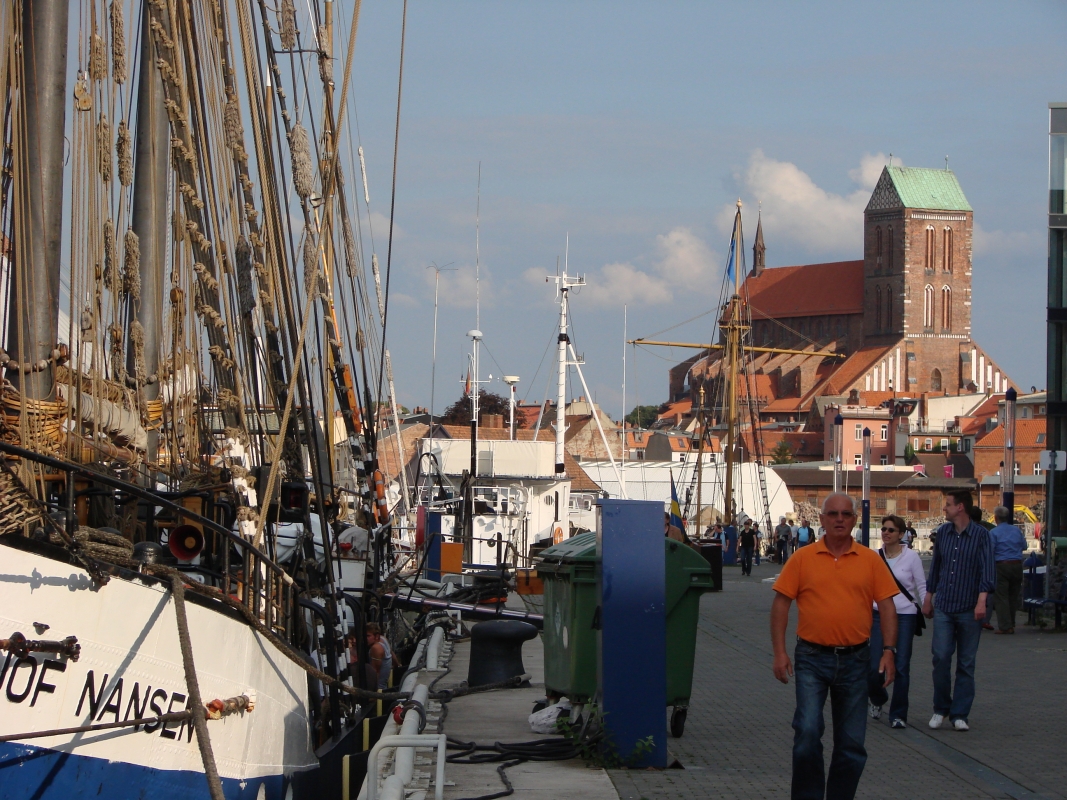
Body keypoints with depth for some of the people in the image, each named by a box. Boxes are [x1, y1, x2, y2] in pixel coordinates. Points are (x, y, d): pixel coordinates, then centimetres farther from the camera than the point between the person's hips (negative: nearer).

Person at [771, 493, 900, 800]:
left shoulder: (871, 560, 4)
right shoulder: (803, 558, 1)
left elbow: (886, 605, 4)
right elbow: (781, 604, 2)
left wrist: (888, 650, -6)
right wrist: (779, 653, -5)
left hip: (854, 660, 2)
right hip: (813, 658, -2)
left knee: (851, 741, 7)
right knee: (807, 732, -10)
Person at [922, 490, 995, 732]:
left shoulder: (981, 535, -4)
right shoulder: (943, 532, 9)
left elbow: (987, 569, -12)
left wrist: (981, 601, -24)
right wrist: (928, 598, 20)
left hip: (969, 609, -3)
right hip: (943, 607, 3)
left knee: (966, 663, 3)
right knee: (941, 657, -6)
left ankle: (959, 714, 9)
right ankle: (940, 709, 9)